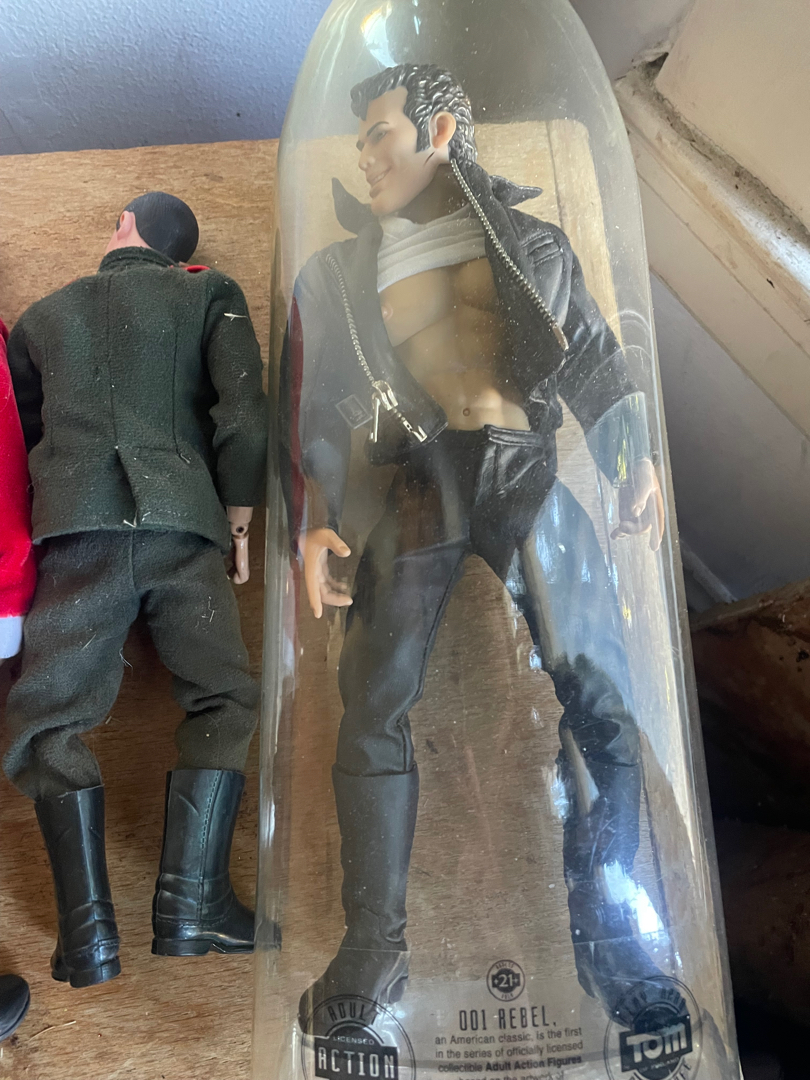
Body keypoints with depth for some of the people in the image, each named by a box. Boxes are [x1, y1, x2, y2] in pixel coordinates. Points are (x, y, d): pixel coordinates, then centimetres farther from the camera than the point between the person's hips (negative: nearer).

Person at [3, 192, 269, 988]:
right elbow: (244, 415, 1)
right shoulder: (211, 295, 15)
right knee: (223, 700, 6)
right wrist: (239, 522, 8)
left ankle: (88, 929, 2)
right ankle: (190, 903, 0)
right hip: (184, 526, -1)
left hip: (75, 532, 2)